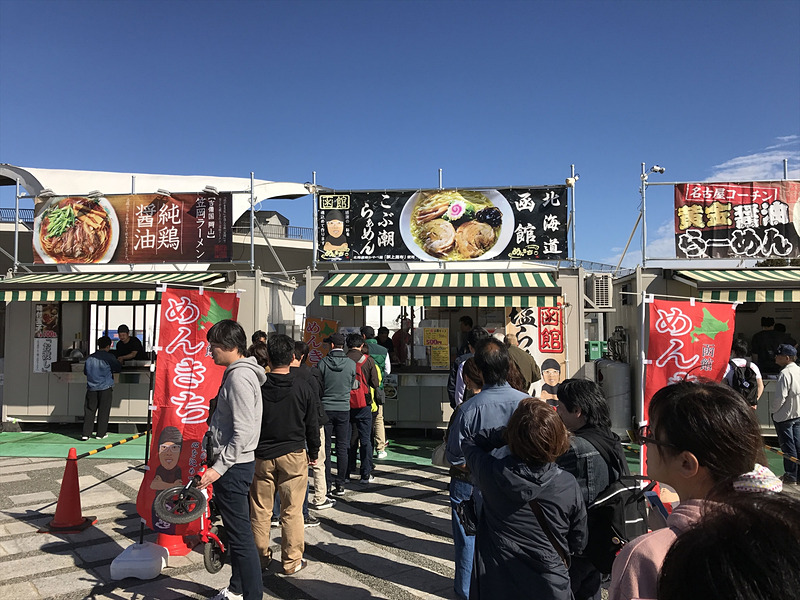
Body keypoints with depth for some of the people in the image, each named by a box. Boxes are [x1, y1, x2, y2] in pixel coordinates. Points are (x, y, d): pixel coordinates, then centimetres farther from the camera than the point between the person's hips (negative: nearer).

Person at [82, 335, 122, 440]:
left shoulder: (90, 357, 7)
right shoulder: (109, 357, -7)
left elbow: (85, 371, 17)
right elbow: (118, 368, 1)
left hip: (91, 388, 4)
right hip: (105, 388, -4)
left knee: (89, 411, 7)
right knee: (103, 411, 5)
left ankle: (86, 433, 5)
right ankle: (100, 433, 10)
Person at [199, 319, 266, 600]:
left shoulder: (240, 377, -19)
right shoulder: (236, 372, 12)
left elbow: (243, 432, -25)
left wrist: (219, 467, -23)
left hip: (233, 466, -11)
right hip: (231, 464, 11)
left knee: (240, 534, -3)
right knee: (235, 530, 21)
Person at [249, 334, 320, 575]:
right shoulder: (302, 386, -7)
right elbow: (312, 424, 1)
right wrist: (314, 452, 15)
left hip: (261, 455, 1)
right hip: (293, 455, -1)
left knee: (260, 510, 13)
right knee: (292, 511, 6)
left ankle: (261, 556, 26)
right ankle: (292, 561, 14)